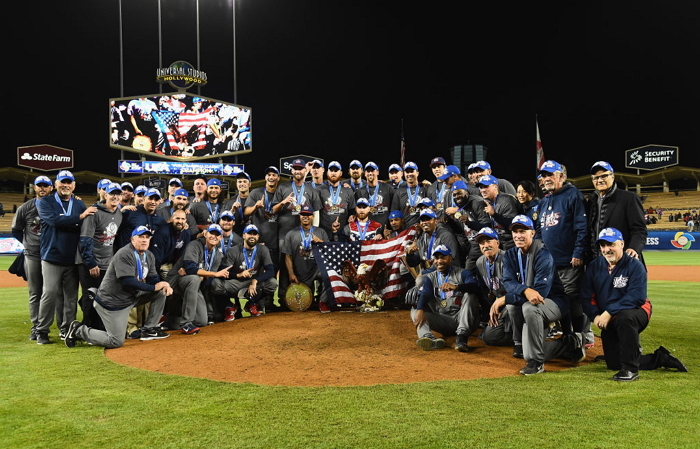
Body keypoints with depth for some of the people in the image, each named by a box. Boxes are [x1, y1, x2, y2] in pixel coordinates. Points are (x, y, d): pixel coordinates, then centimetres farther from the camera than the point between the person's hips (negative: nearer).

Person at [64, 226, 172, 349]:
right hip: (112, 302, -8)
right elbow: (128, 282, -30)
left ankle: (150, 329, 9)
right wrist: (154, 287, -26)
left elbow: (153, 278, 5)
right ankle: (79, 331, 11)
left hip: (131, 297, 9)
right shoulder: (124, 254, -21)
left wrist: (164, 285, -18)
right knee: (116, 342, -7)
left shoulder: (149, 256, 6)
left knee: (161, 292, -1)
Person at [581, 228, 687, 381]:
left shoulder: (635, 265, -14)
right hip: (609, 323, 6)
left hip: (636, 311, -5)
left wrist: (609, 312, -30)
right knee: (613, 364, 3)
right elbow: (586, 296, -2)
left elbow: (637, 297, -24)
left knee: (624, 317, -42)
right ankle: (661, 358, 25)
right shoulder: (594, 266, -1)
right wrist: (595, 316, -19)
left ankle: (630, 368, -27)